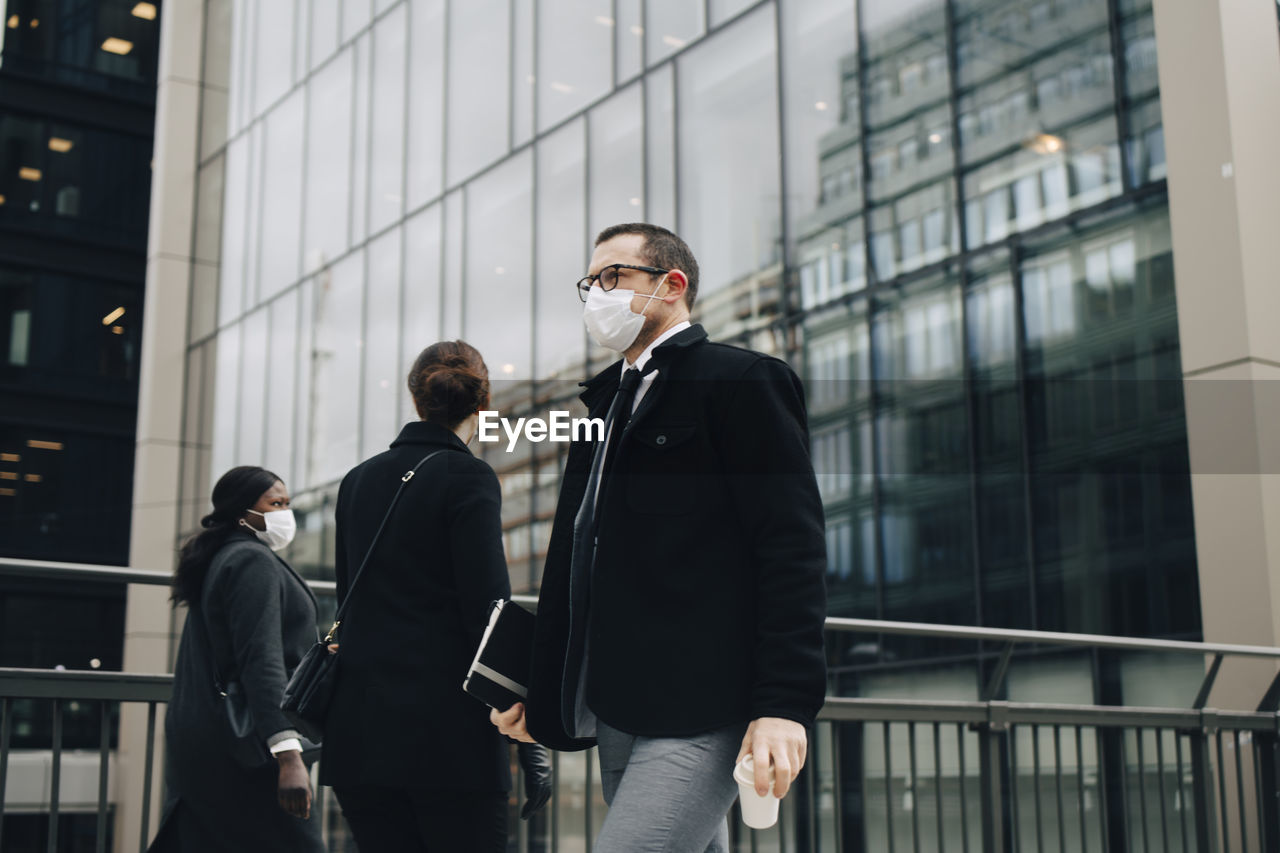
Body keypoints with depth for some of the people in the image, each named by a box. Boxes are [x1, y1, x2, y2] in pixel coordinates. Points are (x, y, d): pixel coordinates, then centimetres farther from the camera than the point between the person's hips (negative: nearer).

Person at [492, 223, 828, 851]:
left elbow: (792, 547, -11)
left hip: (700, 712, -8)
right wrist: (540, 691, 19)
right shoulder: (606, 401, 22)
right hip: (616, 715, 8)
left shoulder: (740, 381, -3)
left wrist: (786, 704, -19)